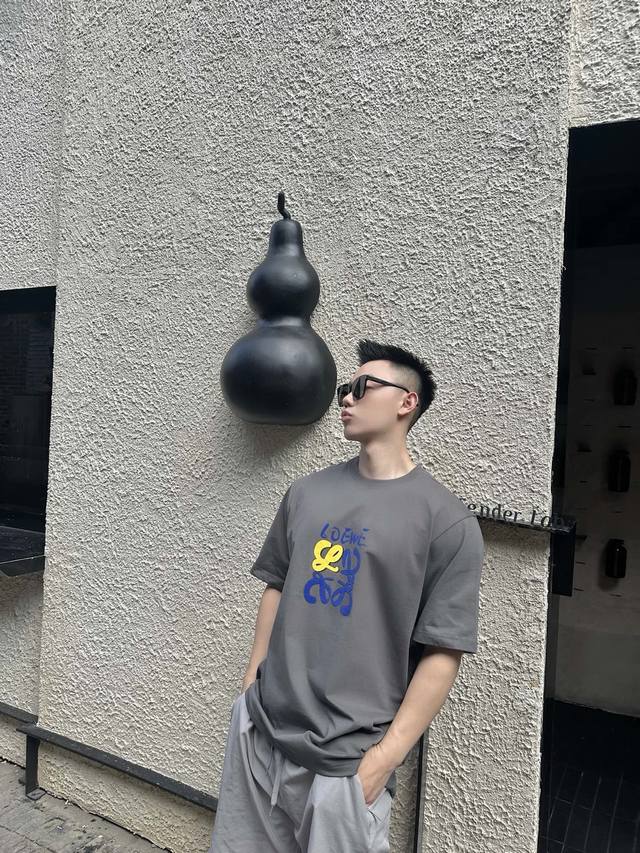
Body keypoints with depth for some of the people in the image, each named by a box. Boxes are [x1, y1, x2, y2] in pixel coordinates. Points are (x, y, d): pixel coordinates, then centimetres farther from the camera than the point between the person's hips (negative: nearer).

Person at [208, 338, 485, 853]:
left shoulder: (447, 520, -11)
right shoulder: (307, 491, 4)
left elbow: (443, 653, -11)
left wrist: (385, 757, -12)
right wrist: (251, 681, 9)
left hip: (347, 758, -4)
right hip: (258, 731, 5)